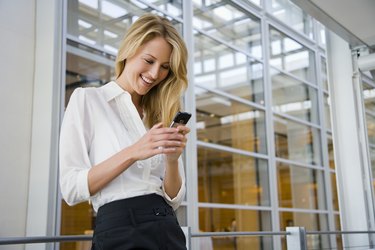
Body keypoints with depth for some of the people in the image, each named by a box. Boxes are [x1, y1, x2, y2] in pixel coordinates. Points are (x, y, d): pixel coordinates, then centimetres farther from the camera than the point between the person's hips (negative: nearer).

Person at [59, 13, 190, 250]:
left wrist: (173, 159, -10)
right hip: (120, 230, -5)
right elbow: (71, 188, -9)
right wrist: (132, 153, -19)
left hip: (169, 230, 5)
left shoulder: (160, 116, 13)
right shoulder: (86, 99, 0)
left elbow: (174, 199, 8)